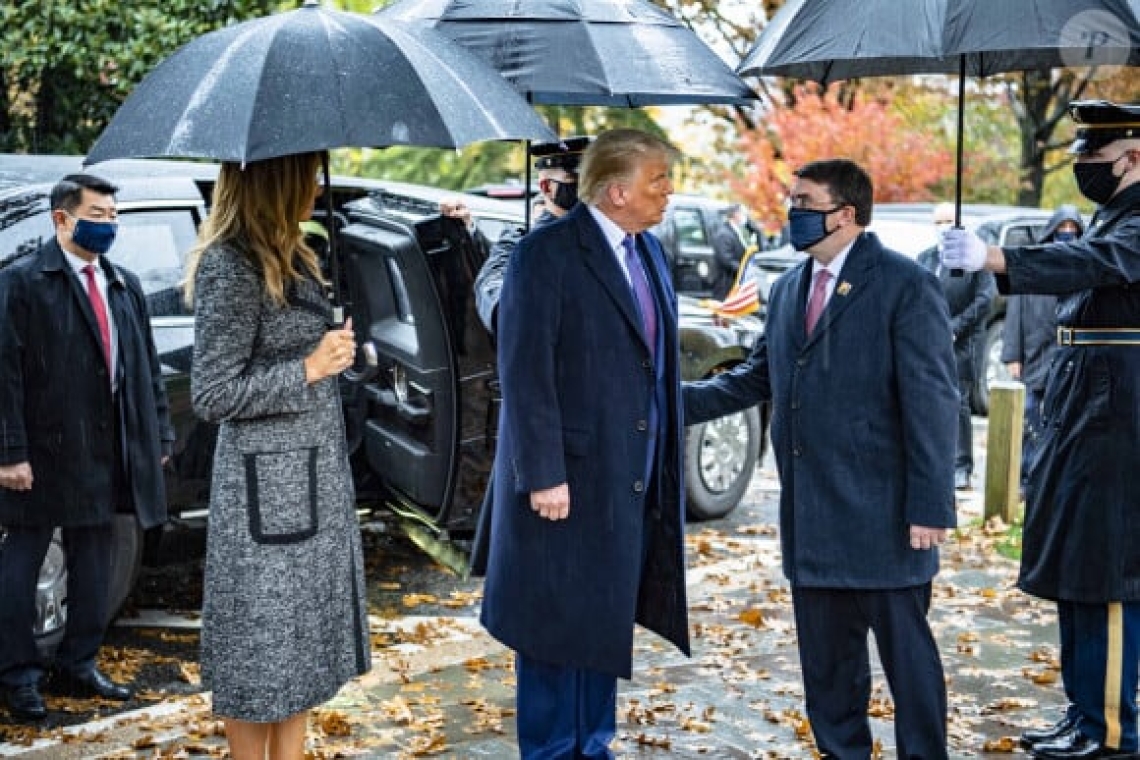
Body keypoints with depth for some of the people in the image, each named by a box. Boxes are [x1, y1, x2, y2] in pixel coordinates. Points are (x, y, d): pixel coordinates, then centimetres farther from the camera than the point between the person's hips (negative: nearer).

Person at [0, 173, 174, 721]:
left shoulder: (125, 285, 11)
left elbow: (147, 366, 13)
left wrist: (158, 435, 7)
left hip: (107, 451, 6)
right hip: (45, 448, -6)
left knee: (94, 562, 13)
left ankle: (78, 667, 26)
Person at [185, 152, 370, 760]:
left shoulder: (290, 258, 11)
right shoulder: (230, 267, -16)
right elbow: (213, 396, -18)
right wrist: (309, 369, -18)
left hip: (313, 474, 9)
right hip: (266, 480, -9)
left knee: (303, 641, 14)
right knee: (263, 648, 2)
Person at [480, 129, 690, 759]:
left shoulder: (648, 252, 12)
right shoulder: (546, 254, -13)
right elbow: (525, 373, -16)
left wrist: (666, 462, 14)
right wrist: (542, 475, -19)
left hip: (633, 482, 8)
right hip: (570, 478, -7)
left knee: (607, 622, 16)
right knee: (557, 622, 3)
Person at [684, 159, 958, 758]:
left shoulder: (906, 286, -9)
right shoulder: (788, 289, 13)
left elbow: (932, 403, -13)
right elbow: (757, 378, 18)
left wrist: (931, 506, -16)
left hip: (882, 514, -7)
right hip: (810, 518, 7)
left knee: (906, 651, 3)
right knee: (826, 654, 14)